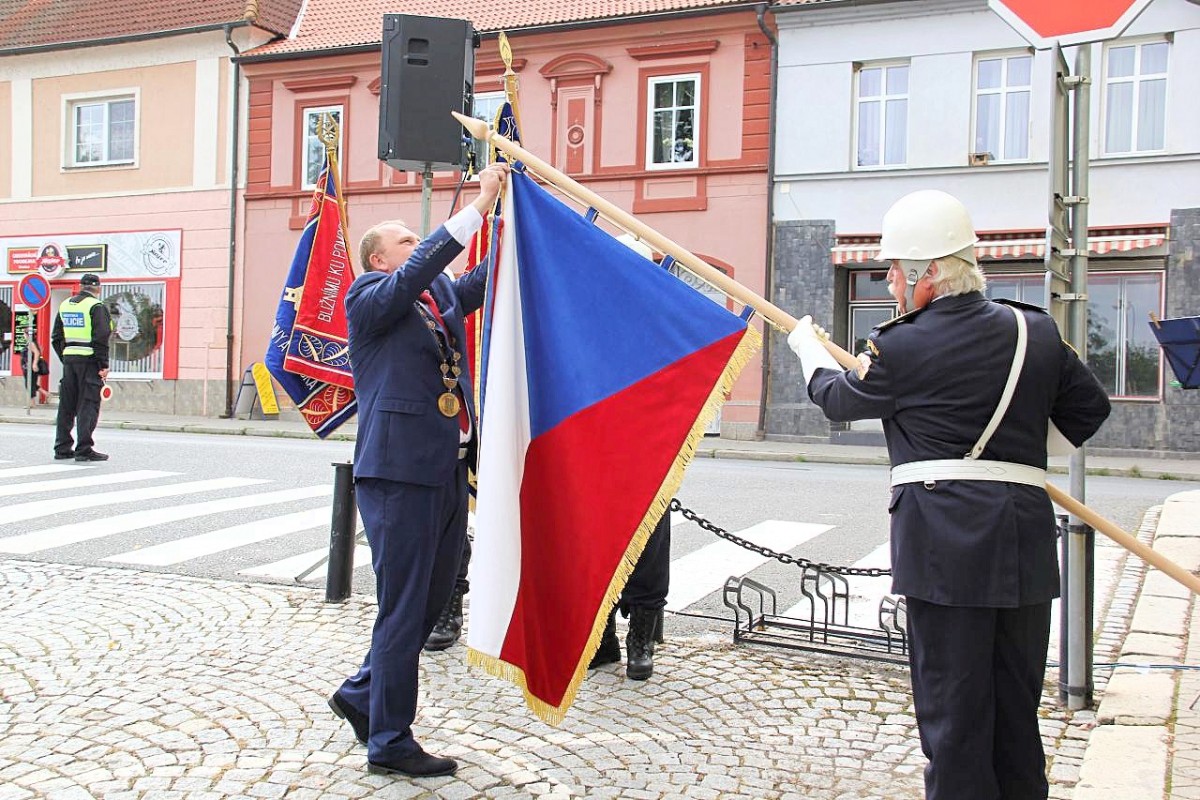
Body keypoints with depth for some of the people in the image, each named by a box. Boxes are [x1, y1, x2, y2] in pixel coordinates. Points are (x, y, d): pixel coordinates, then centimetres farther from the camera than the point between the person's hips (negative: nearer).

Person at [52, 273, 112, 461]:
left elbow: (56, 338, 15)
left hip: (69, 360, 7)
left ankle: (62, 448, 17)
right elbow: (101, 338, -15)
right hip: (89, 361, -7)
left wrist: (65, 359, 17)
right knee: (88, 405, -4)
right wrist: (104, 365, -12)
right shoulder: (97, 306, -7)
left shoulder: (65, 305, 14)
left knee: (66, 405, 12)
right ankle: (84, 449, -6)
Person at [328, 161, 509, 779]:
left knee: (432, 601, 16)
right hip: (401, 472, -8)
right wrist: (480, 204, -19)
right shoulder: (368, 296, -2)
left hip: (449, 471, 8)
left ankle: (361, 694, 35)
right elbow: (420, 271, -18)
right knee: (403, 609, 0)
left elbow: (485, 277, 15)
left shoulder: (442, 294, 19)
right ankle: (390, 742, 13)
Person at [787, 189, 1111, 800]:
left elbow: (839, 399, 10)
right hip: (1025, 533, 5)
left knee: (952, 702, 4)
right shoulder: (1036, 330, 6)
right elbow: (1090, 408, 17)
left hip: (942, 533, -5)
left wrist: (808, 347, 29)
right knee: (1016, 698, 16)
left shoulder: (902, 347, -8)